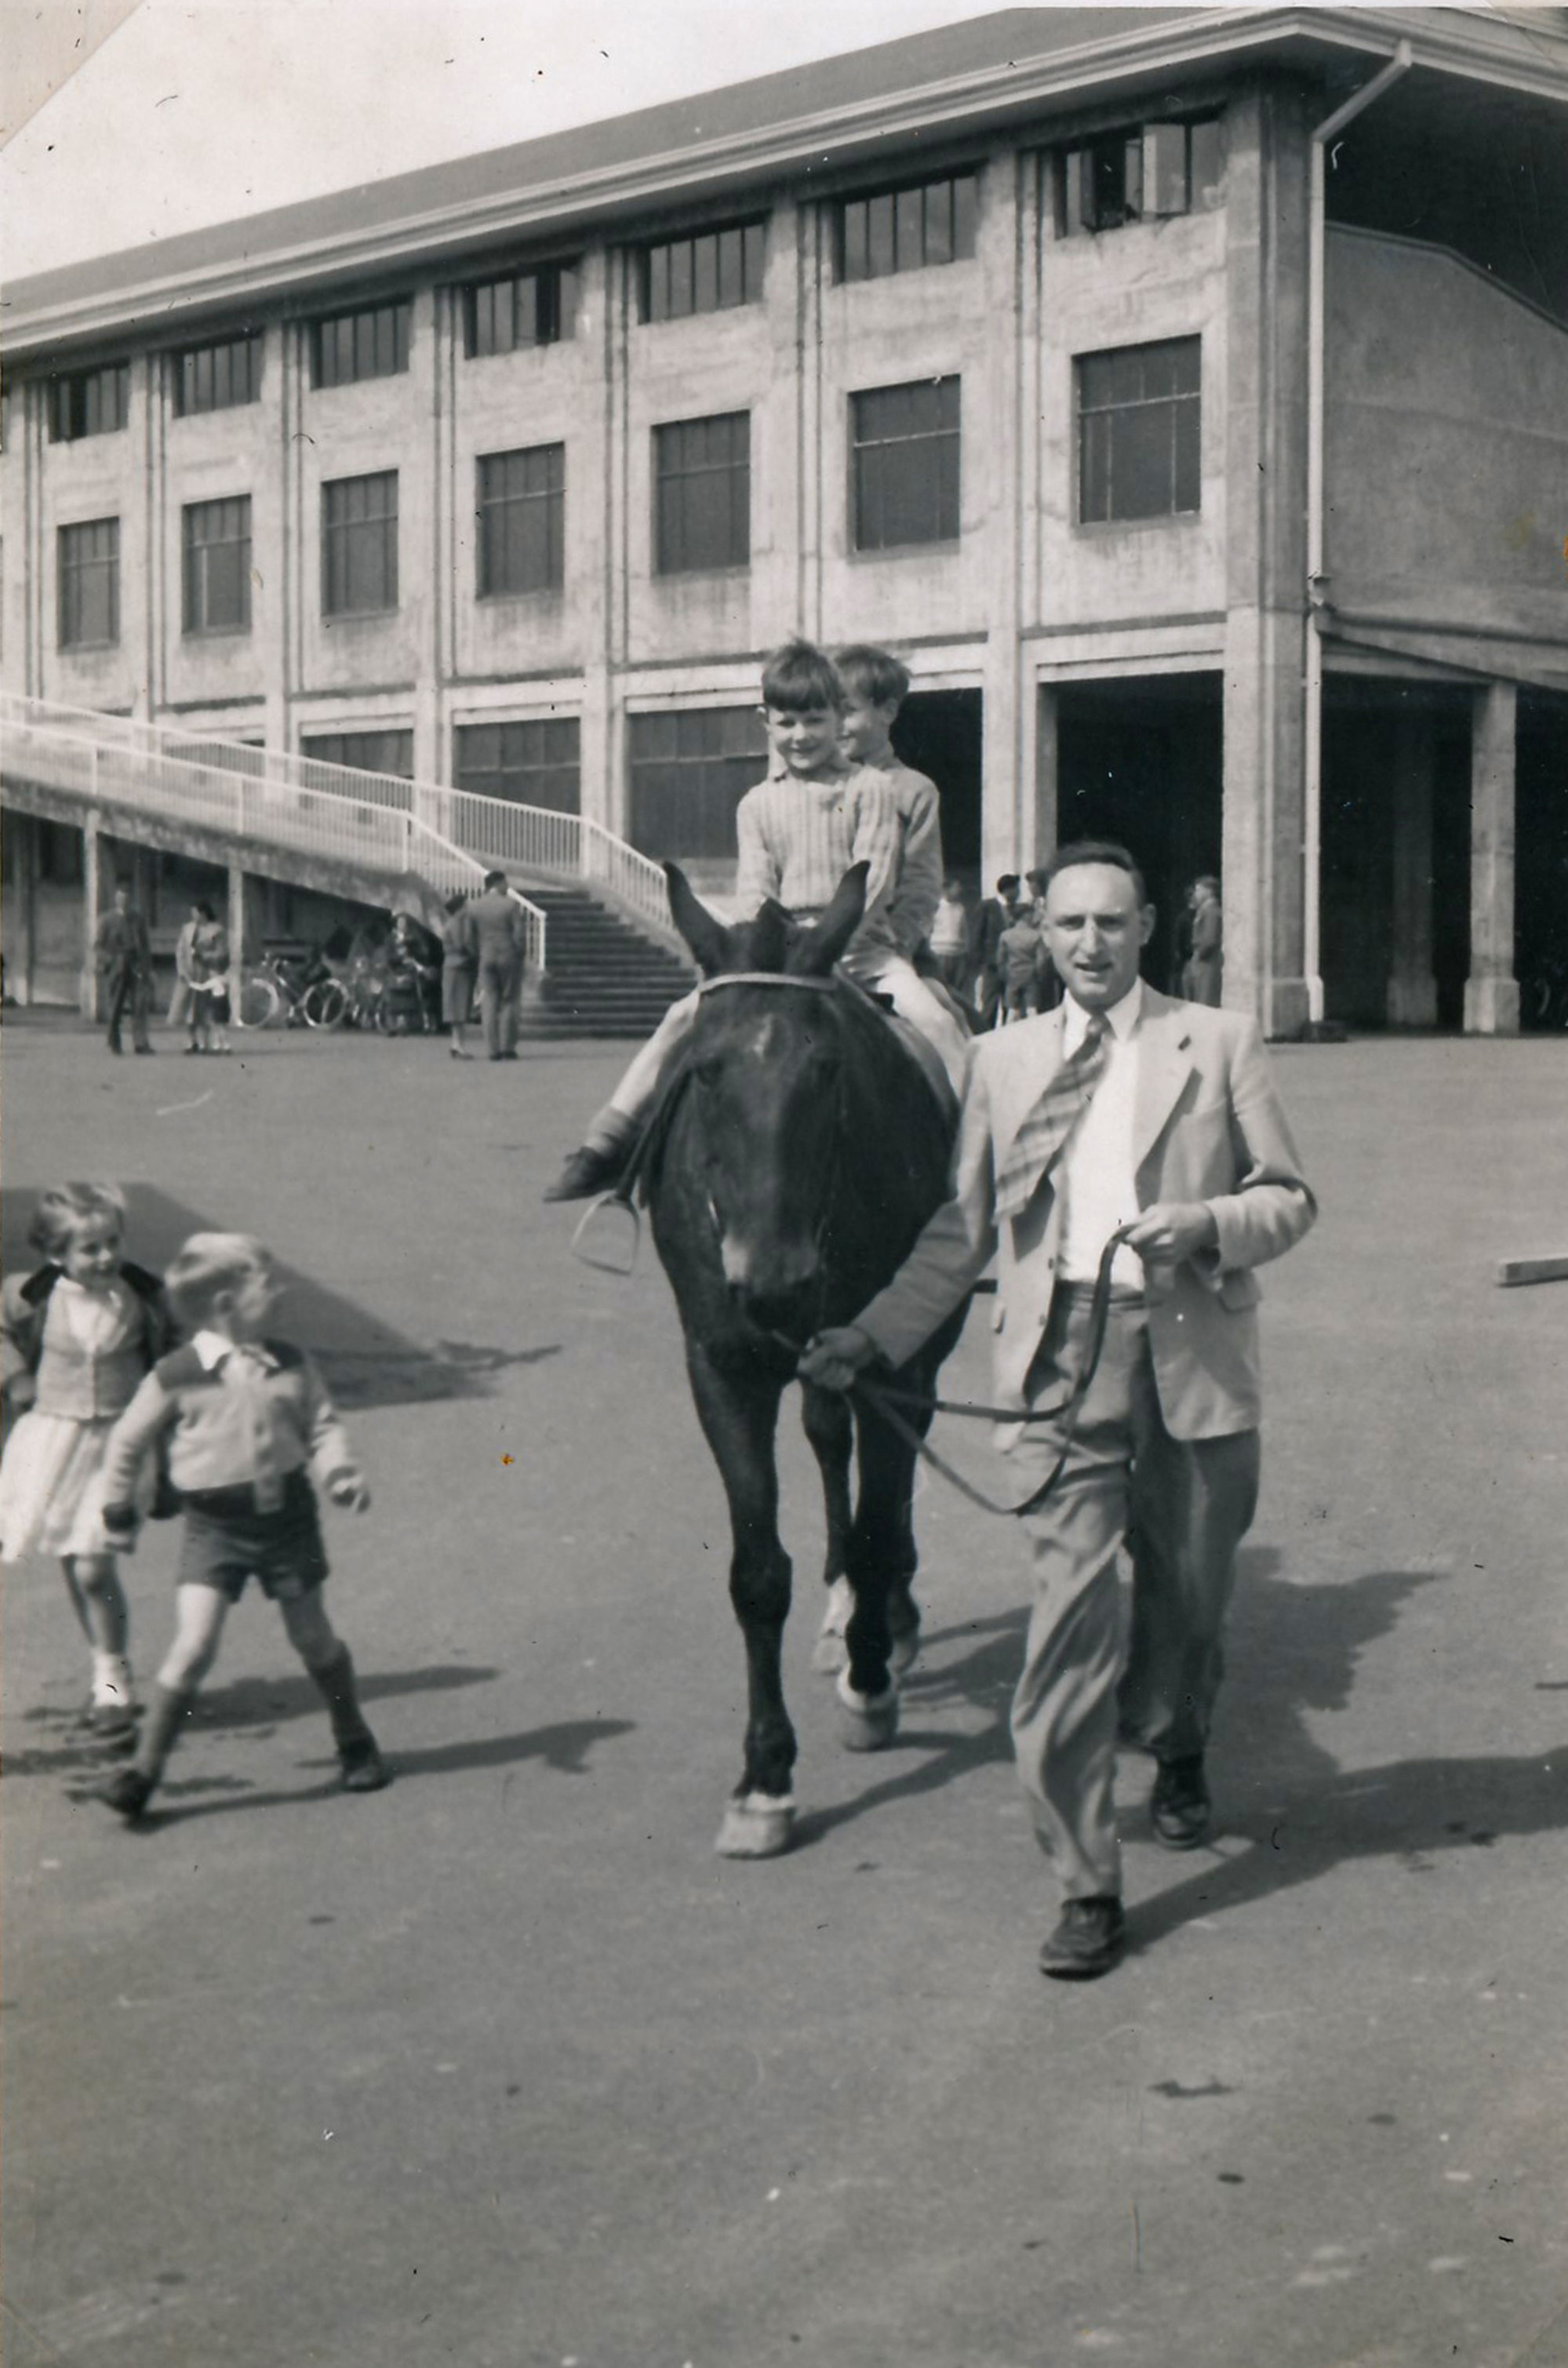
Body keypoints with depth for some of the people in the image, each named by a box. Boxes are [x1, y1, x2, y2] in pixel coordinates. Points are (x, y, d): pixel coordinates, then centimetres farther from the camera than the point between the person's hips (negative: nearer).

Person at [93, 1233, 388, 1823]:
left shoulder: (289, 1365, -1)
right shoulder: (178, 1376, -11)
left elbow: (320, 1425, 8)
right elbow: (128, 1441, 1)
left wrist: (340, 1471, -11)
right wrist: (118, 1508, 9)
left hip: (285, 1513, 3)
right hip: (214, 1525, -3)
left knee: (313, 1637, 14)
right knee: (193, 1647, -12)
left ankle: (355, 1744, 34)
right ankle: (144, 1769, -4)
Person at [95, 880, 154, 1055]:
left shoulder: (138, 920, 12)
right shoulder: (107, 920, 4)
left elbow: (146, 945, 15)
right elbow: (98, 946, 4)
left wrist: (147, 967, 9)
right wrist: (106, 961, -12)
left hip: (136, 967, 2)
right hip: (116, 968, -2)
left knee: (140, 1004, -10)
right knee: (116, 1006, 3)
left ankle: (140, 1043, -12)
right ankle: (114, 1042, 15)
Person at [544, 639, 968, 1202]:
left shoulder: (869, 788, 4)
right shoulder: (758, 804, 12)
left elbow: (873, 881, -5)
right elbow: (753, 893, 4)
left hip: (858, 946, -2)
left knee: (933, 1017, -26)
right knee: (686, 1014, -12)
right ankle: (611, 1140, -8)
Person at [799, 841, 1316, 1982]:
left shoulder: (1222, 1043, 7)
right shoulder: (1004, 1060, 12)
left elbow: (1291, 1197, 6)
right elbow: (960, 1235, 14)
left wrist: (1208, 1223, -13)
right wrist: (870, 1335, 8)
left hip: (1191, 1354, 0)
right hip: (1063, 1358, 0)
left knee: (1190, 1593, 14)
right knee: (1072, 1608, -9)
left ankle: (1177, 1749, 48)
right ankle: (1087, 1884, -5)